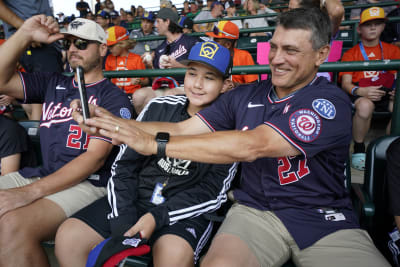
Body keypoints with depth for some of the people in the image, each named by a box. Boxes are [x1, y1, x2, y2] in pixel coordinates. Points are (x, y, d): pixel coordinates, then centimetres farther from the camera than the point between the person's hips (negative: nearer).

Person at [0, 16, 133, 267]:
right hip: (41, 174, 6)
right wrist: (25, 35, -3)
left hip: (87, 183, -6)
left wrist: (30, 192, -20)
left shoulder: (114, 97, -3)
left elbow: (96, 157, -13)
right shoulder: (53, 83, 17)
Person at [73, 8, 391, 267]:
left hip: (326, 221, -1)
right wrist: (115, 123, -12)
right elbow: (182, 129, 1)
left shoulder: (331, 103, -14)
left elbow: (250, 145, -27)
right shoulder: (244, 96, 2)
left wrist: (155, 143, -27)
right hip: (255, 211, 2)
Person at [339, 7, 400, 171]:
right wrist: (361, 91, -23)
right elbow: (346, 83, -1)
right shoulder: (351, 54, 11)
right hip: (361, 95, -2)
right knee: (365, 106, -38)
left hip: (386, 93, 3)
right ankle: (358, 149, -16)